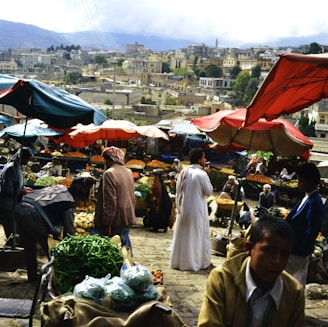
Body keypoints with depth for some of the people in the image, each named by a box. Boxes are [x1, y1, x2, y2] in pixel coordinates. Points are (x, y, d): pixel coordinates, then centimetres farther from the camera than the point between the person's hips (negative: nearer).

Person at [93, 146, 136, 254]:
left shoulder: (109, 173, -16)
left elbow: (110, 202, -20)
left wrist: (107, 224, -17)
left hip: (116, 221, -8)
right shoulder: (128, 172, 10)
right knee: (125, 245, 16)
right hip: (127, 218, 8)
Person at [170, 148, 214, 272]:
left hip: (183, 209, 5)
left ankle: (178, 261, 18)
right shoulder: (202, 174, -16)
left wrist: (178, 206, 16)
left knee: (183, 235, 12)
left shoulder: (183, 172, 1)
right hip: (197, 210, -5)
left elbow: (178, 191, 7)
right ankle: (204, 262, 13)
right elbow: (209, 192, -7)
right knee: (200, 235, 6)